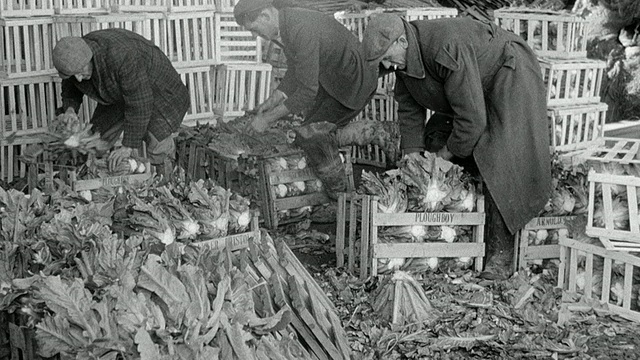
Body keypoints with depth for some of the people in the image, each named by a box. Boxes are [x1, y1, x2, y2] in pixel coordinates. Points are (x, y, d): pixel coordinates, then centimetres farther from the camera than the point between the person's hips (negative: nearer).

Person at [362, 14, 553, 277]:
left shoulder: (447, 50, -39)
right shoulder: (403, 57, -10)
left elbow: (472, 117, -36)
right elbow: (409, 109, 0)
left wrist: (451, 150, -19)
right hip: (471, 87, 9)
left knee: (497, 165, -21)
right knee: (435, 147, 7)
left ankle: (500, 252, -17)